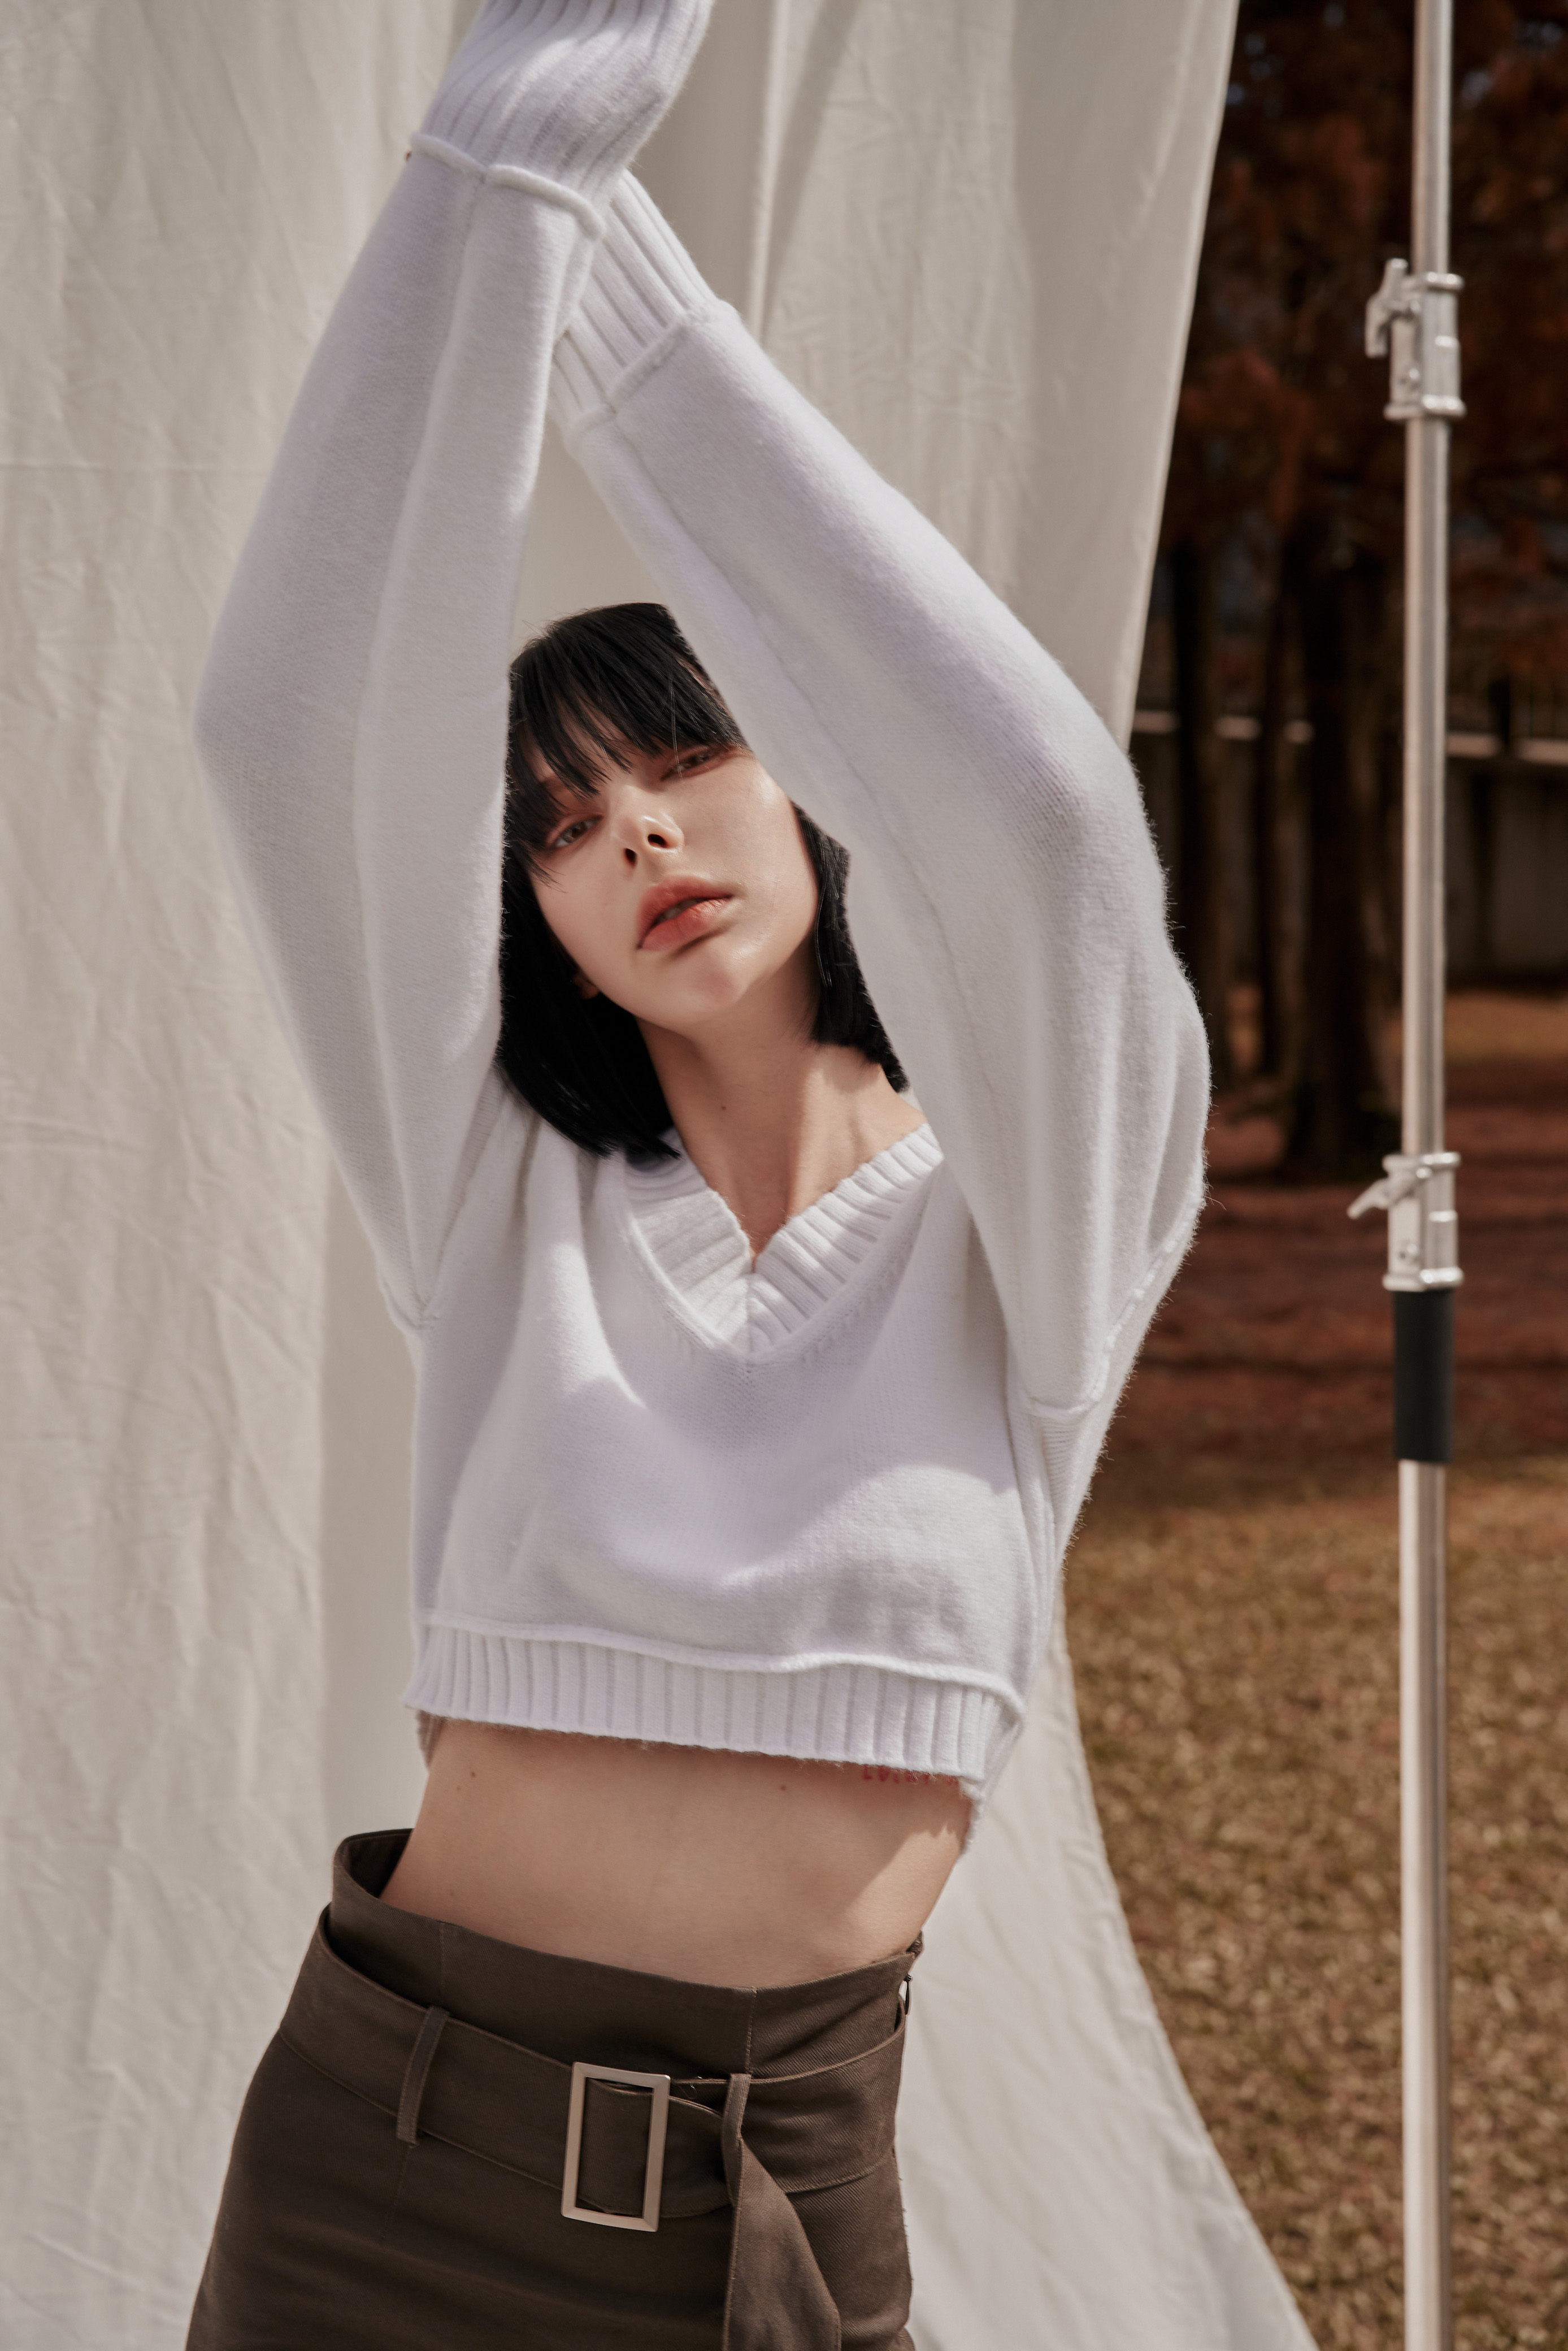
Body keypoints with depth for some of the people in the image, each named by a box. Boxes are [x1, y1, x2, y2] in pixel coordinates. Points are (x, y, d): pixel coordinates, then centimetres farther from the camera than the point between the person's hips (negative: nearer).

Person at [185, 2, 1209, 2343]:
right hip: (392, 2158, 1)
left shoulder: (1027, 1223, -2)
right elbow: (306, 722, -11)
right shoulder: (505, 1200, 2)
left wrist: (614, 256, -19)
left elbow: (1031, 802, -21)